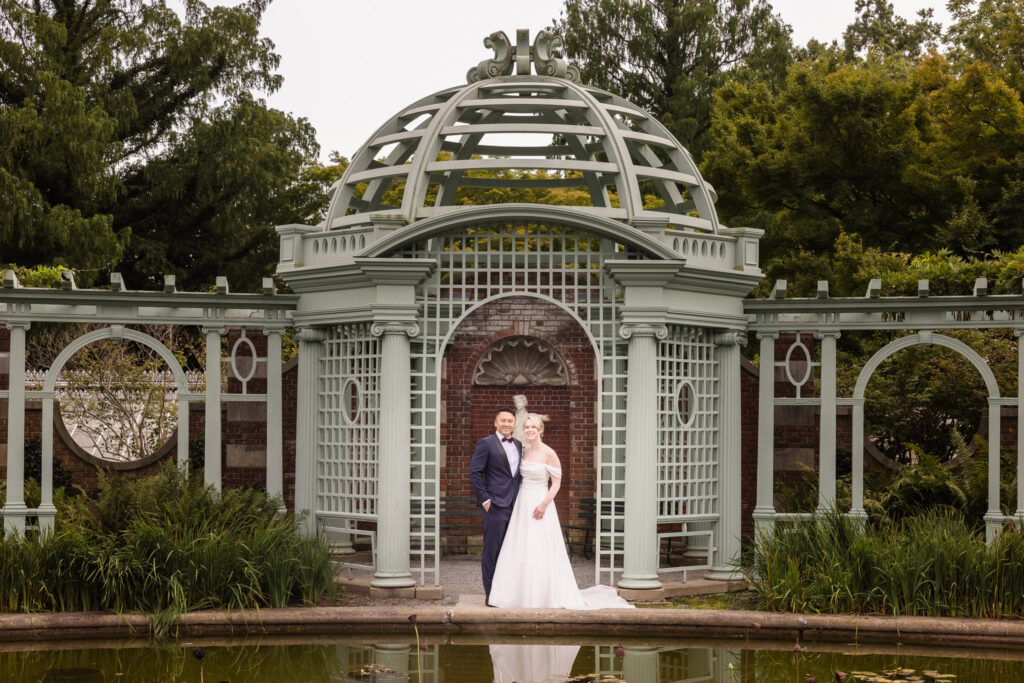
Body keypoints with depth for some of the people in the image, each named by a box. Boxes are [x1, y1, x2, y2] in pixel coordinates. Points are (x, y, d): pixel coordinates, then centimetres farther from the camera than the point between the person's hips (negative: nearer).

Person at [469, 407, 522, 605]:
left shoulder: (518, 445, 15)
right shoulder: (486, 444, -3)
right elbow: (475, 473, -7)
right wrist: (485, 500, -12)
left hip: (515, 505, 6)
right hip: (495, 506, -6)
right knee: (492, 551, -3)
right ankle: (491, 594, 2)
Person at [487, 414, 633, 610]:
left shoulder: (549, 454, -10)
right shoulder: (523, 450, 8)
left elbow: (556, 483, -10)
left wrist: (544, 504, -20)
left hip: (539, 503, -6)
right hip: (522, 503, 6)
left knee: (540, 552, -5)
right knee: (520, 550, 6)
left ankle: (543, 596, 3)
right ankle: (522, 595, 13)